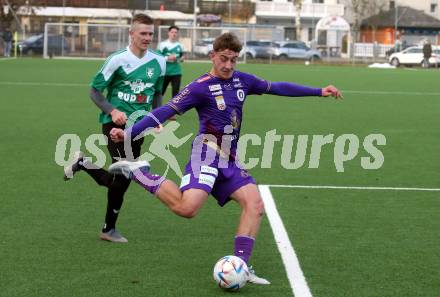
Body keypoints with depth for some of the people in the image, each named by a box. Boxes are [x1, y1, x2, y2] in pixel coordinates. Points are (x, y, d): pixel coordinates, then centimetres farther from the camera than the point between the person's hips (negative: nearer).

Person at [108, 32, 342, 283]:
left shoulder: (242, 80, 10)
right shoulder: (201, 87, -10)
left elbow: (277, 87, 22)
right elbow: (167, 111, -14)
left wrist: (318, 91, 25)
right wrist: (129, 133, -22)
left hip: (229, 161, 7)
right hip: (207, 153, -7)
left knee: (255, 204, -8)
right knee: (187, 208, -26)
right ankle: (139, 173, -9)